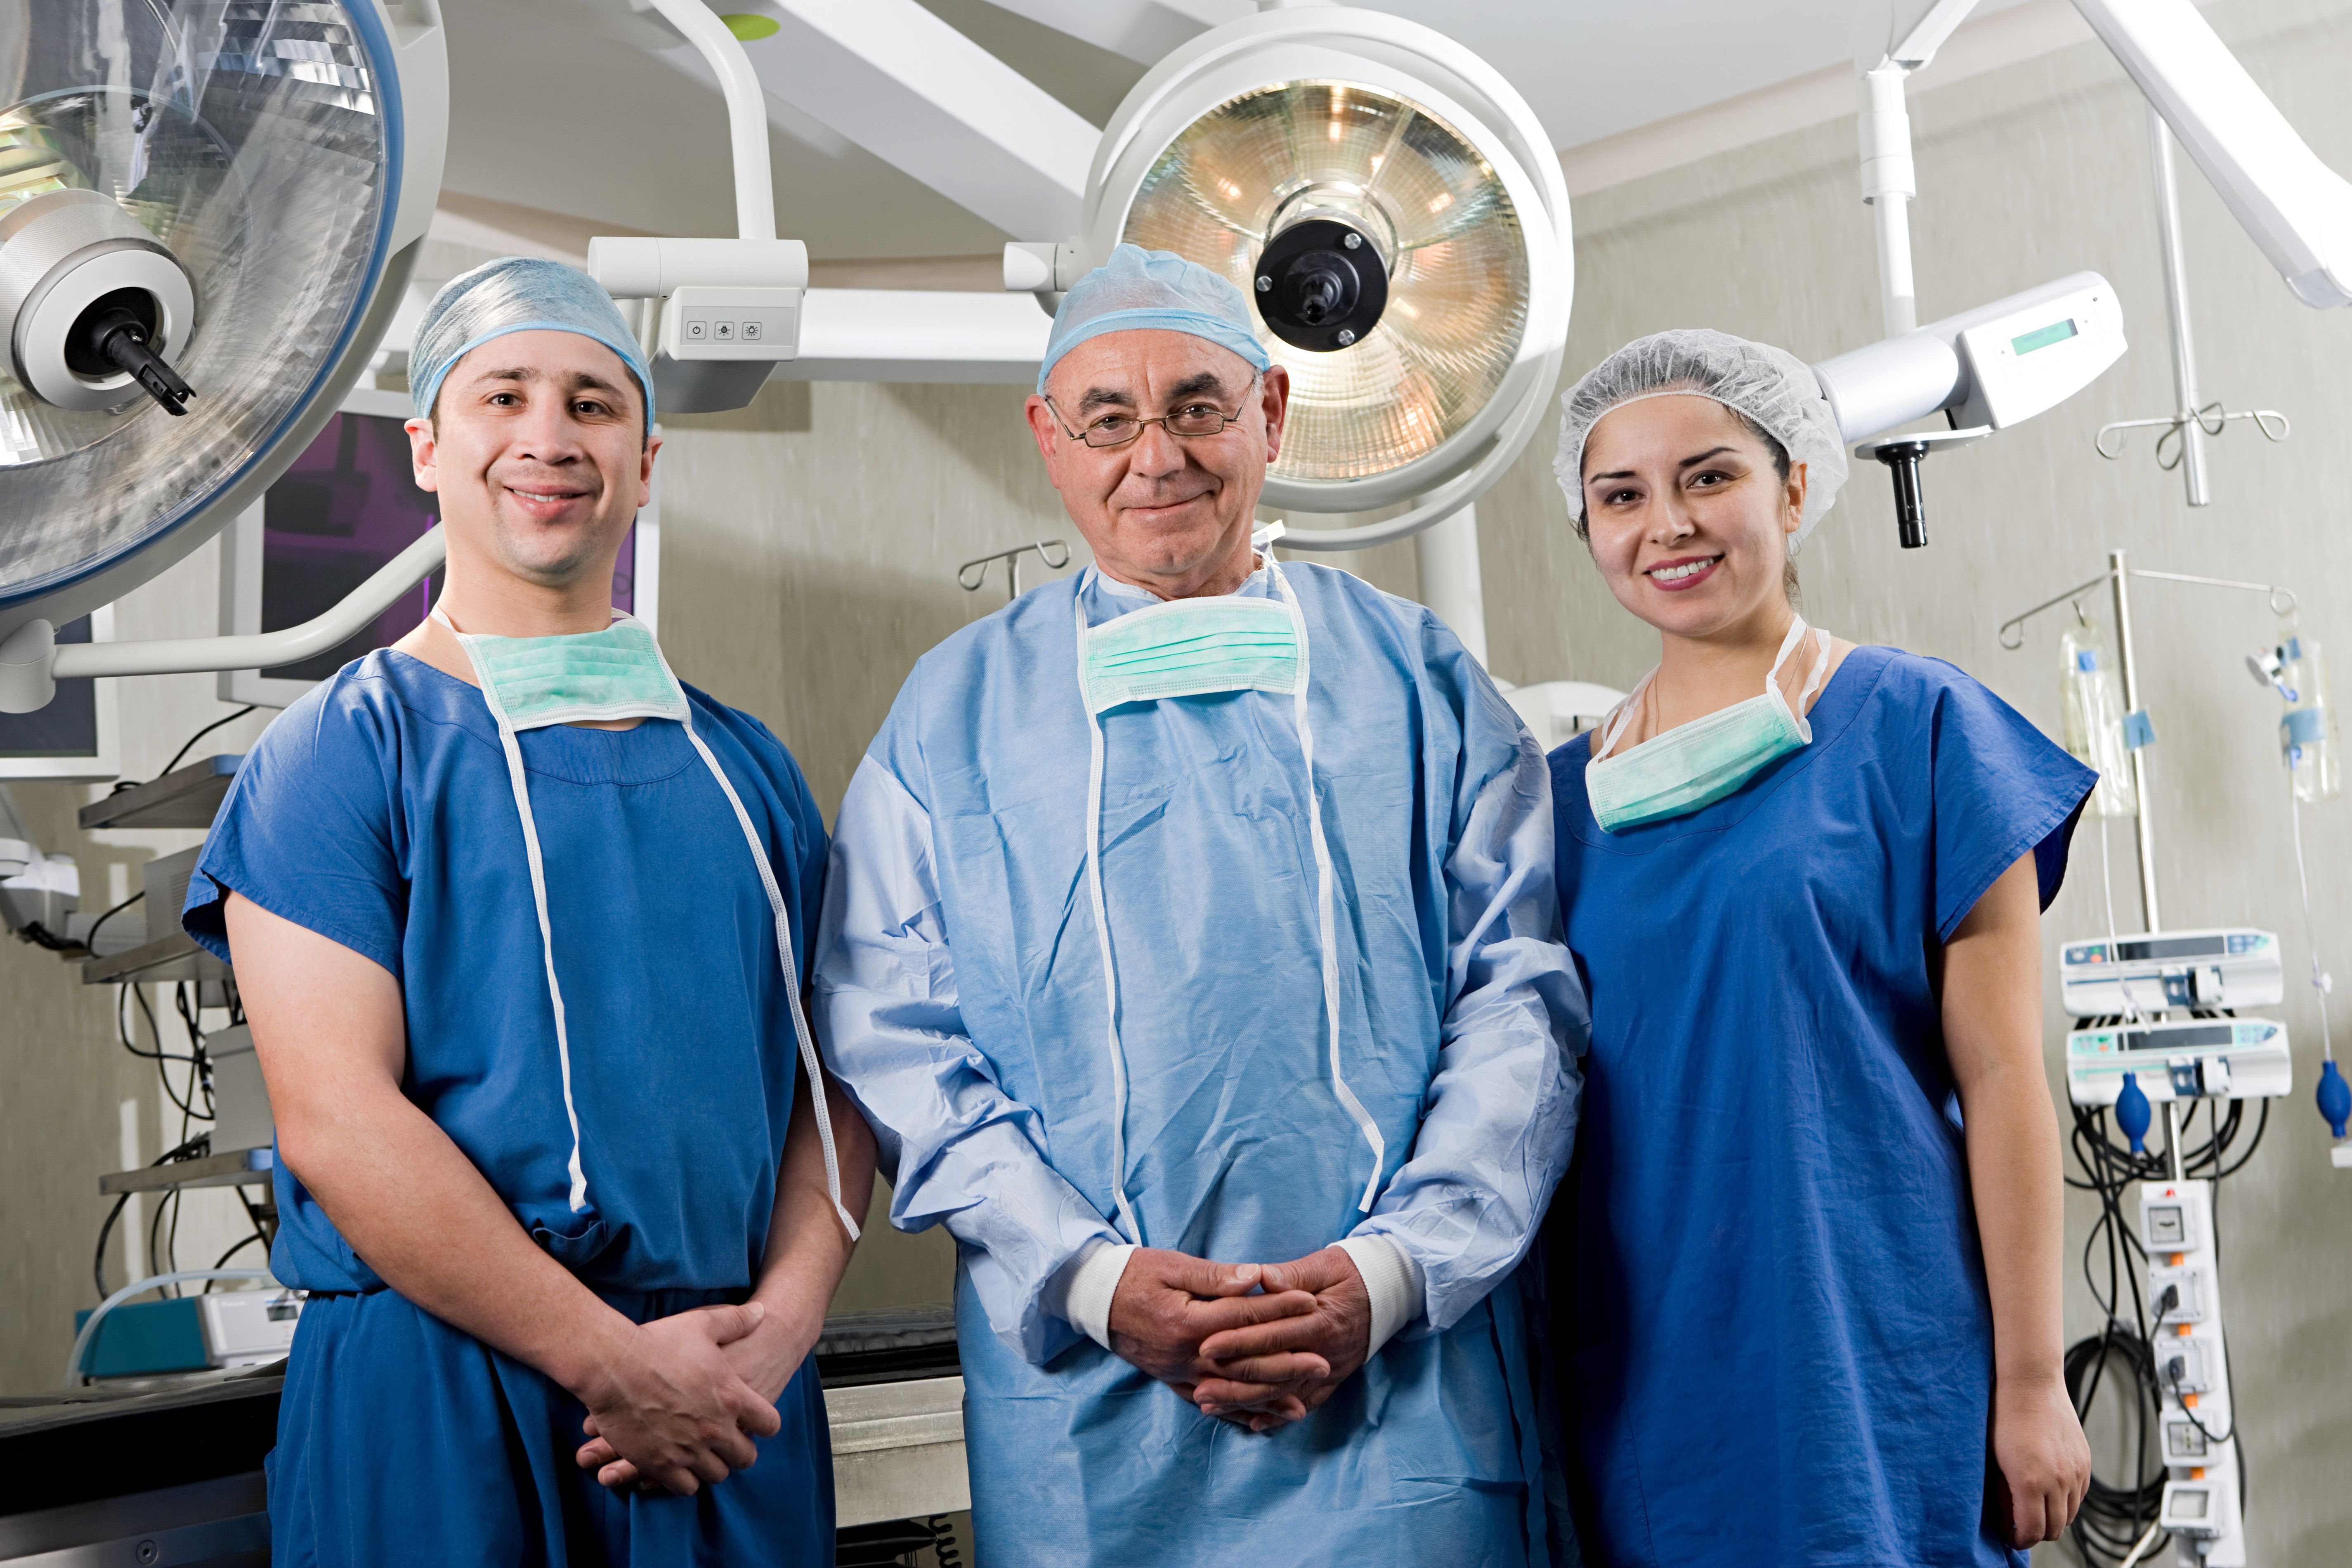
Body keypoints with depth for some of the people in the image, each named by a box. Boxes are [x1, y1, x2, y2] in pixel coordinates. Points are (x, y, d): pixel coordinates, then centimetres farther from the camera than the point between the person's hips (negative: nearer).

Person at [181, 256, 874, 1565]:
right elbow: (337, 1119, -12)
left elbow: (829, 1085, 7)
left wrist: (781, 1322, -9)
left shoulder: (747, 768, 10)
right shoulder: (342, 748, -3)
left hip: (733, 1402, 4)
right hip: (437, 1400, -3)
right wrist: (611, 1358, -15)